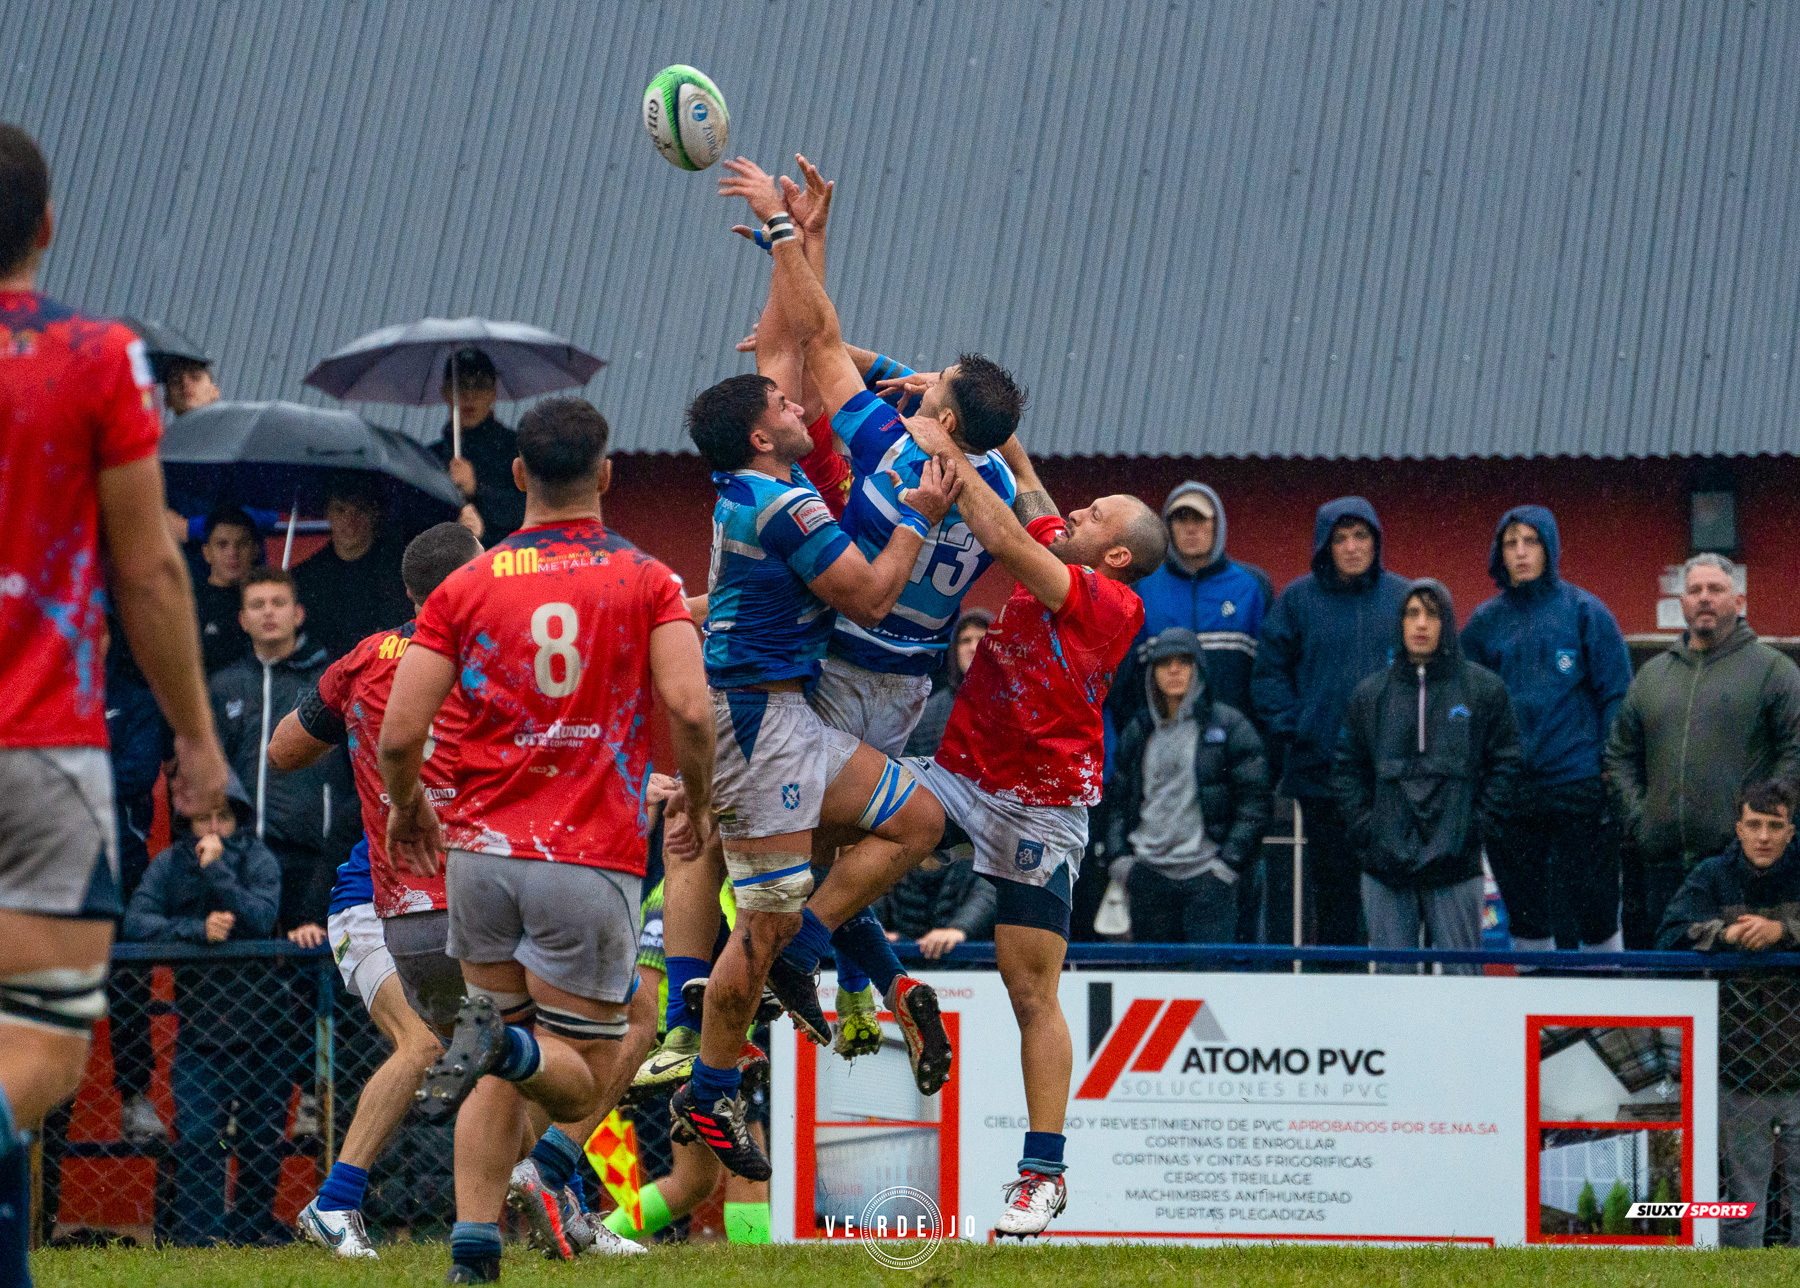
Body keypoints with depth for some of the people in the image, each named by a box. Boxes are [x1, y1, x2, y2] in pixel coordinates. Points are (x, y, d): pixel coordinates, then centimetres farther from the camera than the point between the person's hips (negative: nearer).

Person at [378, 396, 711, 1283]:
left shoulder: (464, 589, 4)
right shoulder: (646, 583, 0)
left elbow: (399, 736, -2)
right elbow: (689, 712, -12)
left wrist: (406, 808, 19)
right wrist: (698, 804, 7)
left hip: (482, 851, 3)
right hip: (592, 860, -3)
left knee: (501, 1076, 15)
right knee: (582, 1081, 4)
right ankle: (505, 1042, -29)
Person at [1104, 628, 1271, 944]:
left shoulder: (1228, 726, 2)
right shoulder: (1139, 731, 15)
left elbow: (1254, 803, 0)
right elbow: (1119, 801, 23)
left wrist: (1229, 860, -8)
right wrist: (1119, 855, 8)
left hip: (1207, 873, -4)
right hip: (1149, 876, 4)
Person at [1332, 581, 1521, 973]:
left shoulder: (1484, 690, 5)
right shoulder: (1370, 695, 11)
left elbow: (1504, 764, 5)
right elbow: (1347, 768, 14)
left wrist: (1476, 828, -5)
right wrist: (1364, 830, 1)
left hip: (1455, 866, -2)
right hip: (1386, 867, 2)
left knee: (1461, 973, -3)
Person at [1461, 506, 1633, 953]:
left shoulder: (1585, 612, 1)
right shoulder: (1485, 622, 9)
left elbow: (1616, 698, 0)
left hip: (1578, 785, -3)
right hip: (1508, 793, 3)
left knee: (1595, 908, -2)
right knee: (1526, 915, 8)